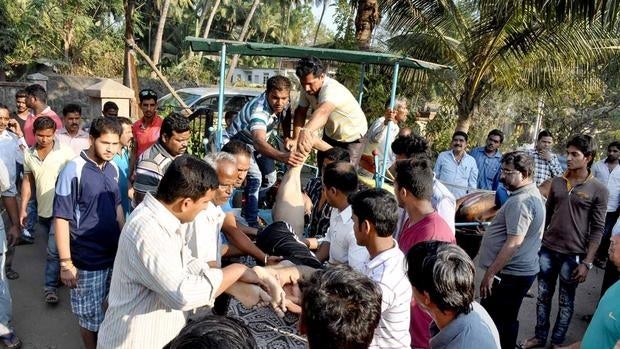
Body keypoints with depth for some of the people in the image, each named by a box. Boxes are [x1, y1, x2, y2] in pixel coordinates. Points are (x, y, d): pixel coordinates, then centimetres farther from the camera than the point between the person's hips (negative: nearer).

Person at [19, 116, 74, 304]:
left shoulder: (65, 152, -13)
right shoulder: (28, 154, 3)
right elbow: (27, 181, 9)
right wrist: (23, 208, 6)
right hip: (42, 210, 5)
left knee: (53, 250, -5)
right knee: (55, 248, 20)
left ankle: (50, 287, 6)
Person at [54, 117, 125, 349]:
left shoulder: (113, 169, 2)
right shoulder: (73, 171, -17)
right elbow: (61, 219, -16)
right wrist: (66, 263, -16)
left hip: (114, 254, 6)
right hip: (87, 260, -6)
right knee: (90, 317, 10)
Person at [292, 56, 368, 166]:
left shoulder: (332, 89, -40)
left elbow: (323, 111, -61)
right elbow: (301, 112, -16)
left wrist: (306, 131, -80)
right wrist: (296, 138, -33)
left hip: (353, 136, -7)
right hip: (331, 133, 7)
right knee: (322, 165, 16)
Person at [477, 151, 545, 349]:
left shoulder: (520, 201, -23)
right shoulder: (532, 194, 11)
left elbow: (514, 242, -27)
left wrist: (490, 273, -23)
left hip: (510, 274, -10)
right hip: (520, 271, 10)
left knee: (496, 321, 0)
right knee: (506, 319, 20)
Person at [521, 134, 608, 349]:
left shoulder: (598, 190, -8)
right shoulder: (557, 182, 3)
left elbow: (597, 230, -7)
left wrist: (587, 262, -10)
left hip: (573, 255, -3)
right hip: (547, 250, 4)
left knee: (566, 301, 11)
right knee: (543, 296, 13)